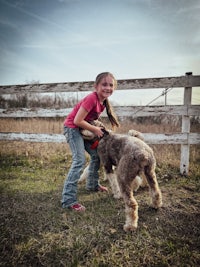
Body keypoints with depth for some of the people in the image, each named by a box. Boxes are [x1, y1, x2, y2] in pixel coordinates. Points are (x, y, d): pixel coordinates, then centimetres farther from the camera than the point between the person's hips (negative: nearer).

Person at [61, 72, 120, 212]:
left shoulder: (104, 101, 1)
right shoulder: (92, 98, -27)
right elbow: (77, 121, -28)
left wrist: (98, 127, -4)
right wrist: (95, 129, -18)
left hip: (83, 128, 9)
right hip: (72, 127, -9)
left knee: (96, 155, 13)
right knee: (80, 160, -18)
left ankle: (92, 185, 31)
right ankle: (68, 199, -14)